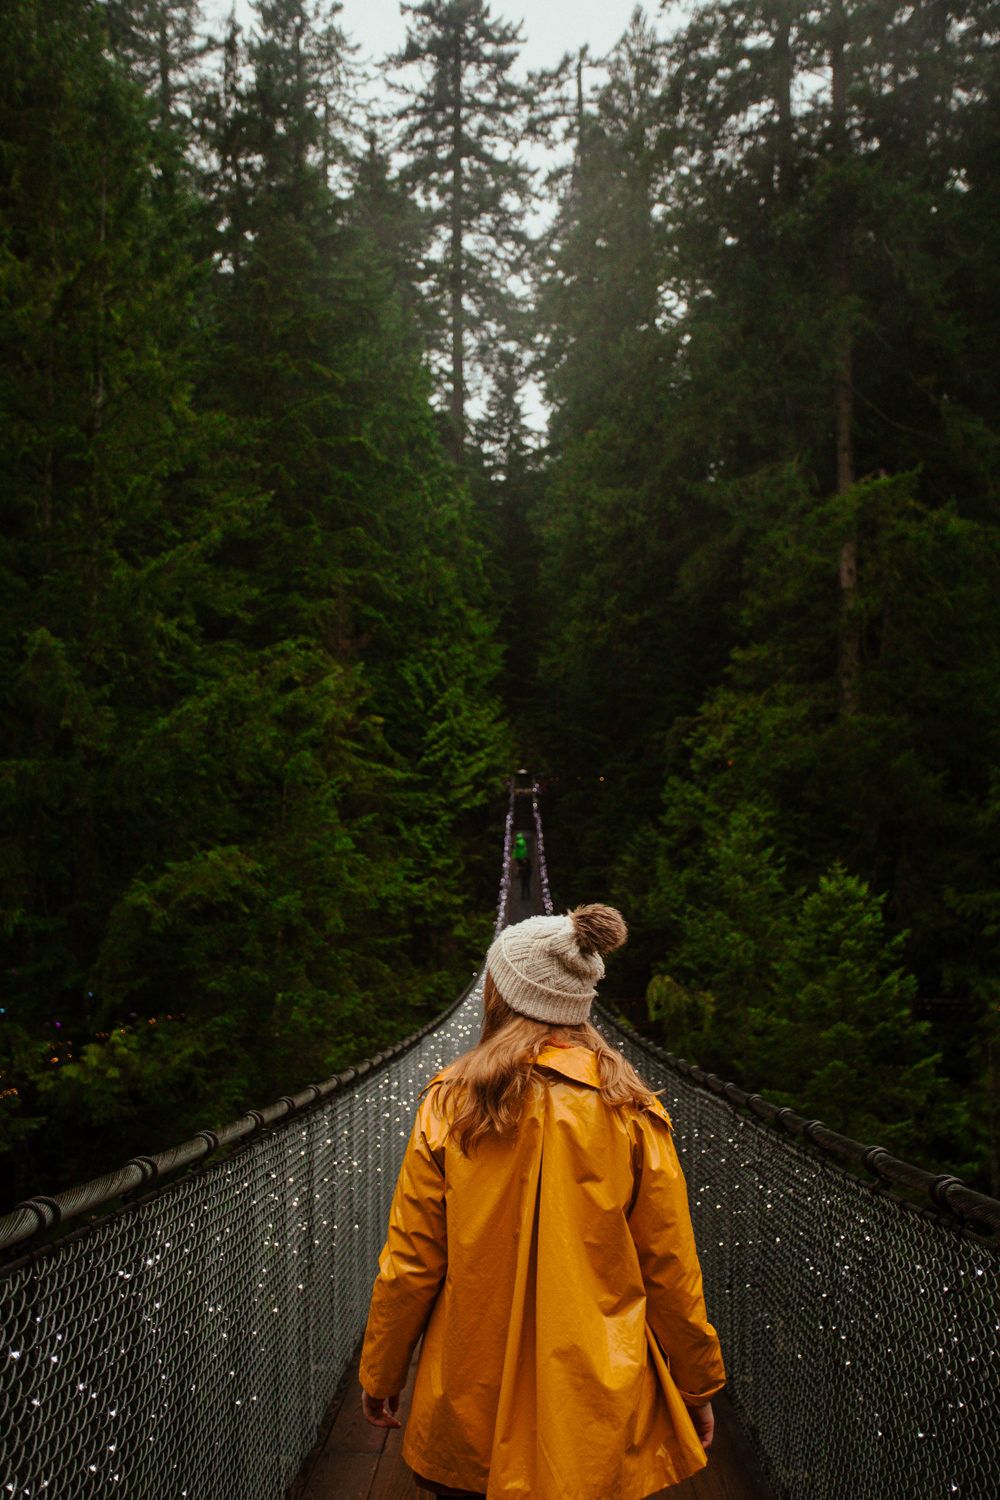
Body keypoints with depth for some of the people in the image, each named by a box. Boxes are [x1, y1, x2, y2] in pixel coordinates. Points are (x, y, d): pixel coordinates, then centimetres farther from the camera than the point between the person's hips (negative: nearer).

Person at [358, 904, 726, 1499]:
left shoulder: (450, 1104, -10)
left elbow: (410, 1261, -6)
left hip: (471, 1411, 0)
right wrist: (699, 1387, 9)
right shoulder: (631, 1111, -10)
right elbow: (669, 1267, -5)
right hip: (600, 1411, 0)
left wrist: (380, 1376, 8)